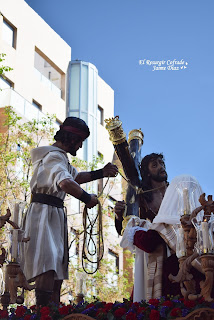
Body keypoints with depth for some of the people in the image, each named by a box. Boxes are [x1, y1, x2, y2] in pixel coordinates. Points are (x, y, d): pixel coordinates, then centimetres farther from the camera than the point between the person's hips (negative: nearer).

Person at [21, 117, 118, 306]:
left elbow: (75, 176, 32)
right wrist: (87, 198, -21)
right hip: (45, 213, -11)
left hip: (55, 215, 11)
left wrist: (100, 173, 20)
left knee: (57, 268, 11)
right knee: (48, 268, -19)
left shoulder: (60, 156, 19)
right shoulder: (55, 157, -15)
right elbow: (65, 182, -34)